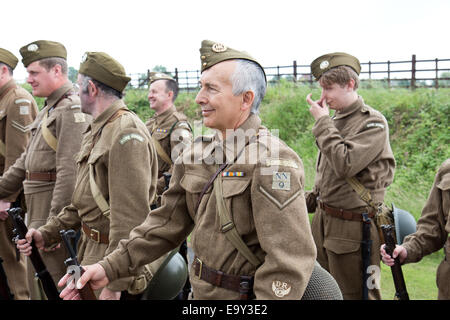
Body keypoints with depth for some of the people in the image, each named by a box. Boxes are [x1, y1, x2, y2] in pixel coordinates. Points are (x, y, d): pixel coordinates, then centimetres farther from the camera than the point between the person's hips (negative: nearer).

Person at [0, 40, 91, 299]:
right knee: (36, 285, 20)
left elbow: (70, 173, -23)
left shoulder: (72, 110, -16)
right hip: (38, 214, 10)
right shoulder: (50, 110, 17)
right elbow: (27, 162, 22)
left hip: (56, 214, -10)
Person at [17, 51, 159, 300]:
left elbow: (131, 217, -26)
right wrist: (47, 233, 6)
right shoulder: (96, 133, 13)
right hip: (91, 251, 9)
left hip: (114, 257, -9)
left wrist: (115, 284, -25)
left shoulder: (126, 133, -21)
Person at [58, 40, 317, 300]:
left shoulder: (272, 163, -22)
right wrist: (110, 268, 0)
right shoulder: (198, 154, 2)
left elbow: (289, 260, -24)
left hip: (245, 294, -6)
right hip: (201, 290, 7)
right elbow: (168, 221, 6)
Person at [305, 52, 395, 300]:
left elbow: (345, 164, -26)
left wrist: (322, 122, -18)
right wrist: (309, 201, 13)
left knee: (354, 293, 5)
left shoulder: (373, 122, -13)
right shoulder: (335, 120, 10)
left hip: (353, 227, -8)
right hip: (323, 221, 8)